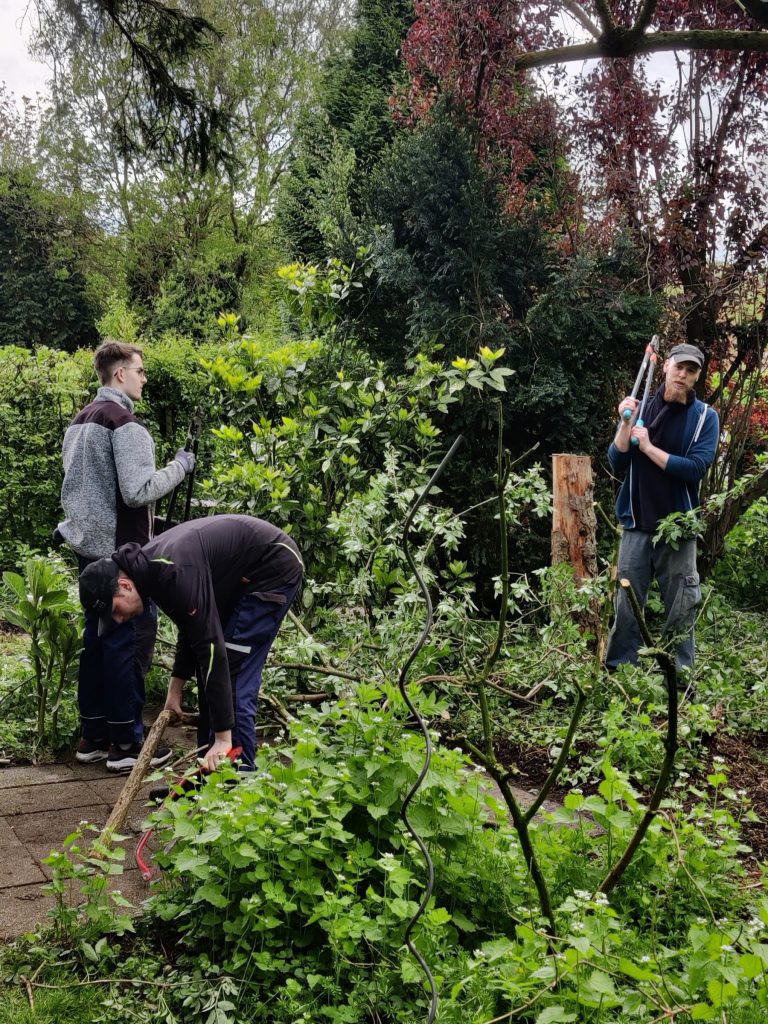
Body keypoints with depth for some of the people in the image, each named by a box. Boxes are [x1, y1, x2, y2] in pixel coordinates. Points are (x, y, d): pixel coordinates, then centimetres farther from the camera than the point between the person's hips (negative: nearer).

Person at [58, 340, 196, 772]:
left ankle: (93, 736, 19)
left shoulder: (80, 422, 14)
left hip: (89, 545, 9)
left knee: (98, 638, 13)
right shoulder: (126, 424, -16)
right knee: (129, 639, -2)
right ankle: (126, 743, 3)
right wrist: (180, 466, -9)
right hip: (121, 549, -9)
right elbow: (138, 490, -22)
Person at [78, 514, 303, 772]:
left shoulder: (175, 573, -31)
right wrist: (176, 688, 8)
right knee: (209, 673, 9)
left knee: (234, 675, -13)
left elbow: (211, 645, -32)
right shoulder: (149, 565, -1)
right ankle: (209, 769, 17)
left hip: (274, 569, -10)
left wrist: (223, 737, -31)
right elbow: (192, 628, 12)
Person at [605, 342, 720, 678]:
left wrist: (649, 447, -14)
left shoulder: (705, 417, 1)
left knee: (681, 610, 4)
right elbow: (617, 465, 1)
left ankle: (680, 679, 14)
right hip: (637, 525, 1)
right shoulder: (641, 407, 5)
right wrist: (626, 424, -13)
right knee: (627, 608, 3)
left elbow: (696, 468, -12)